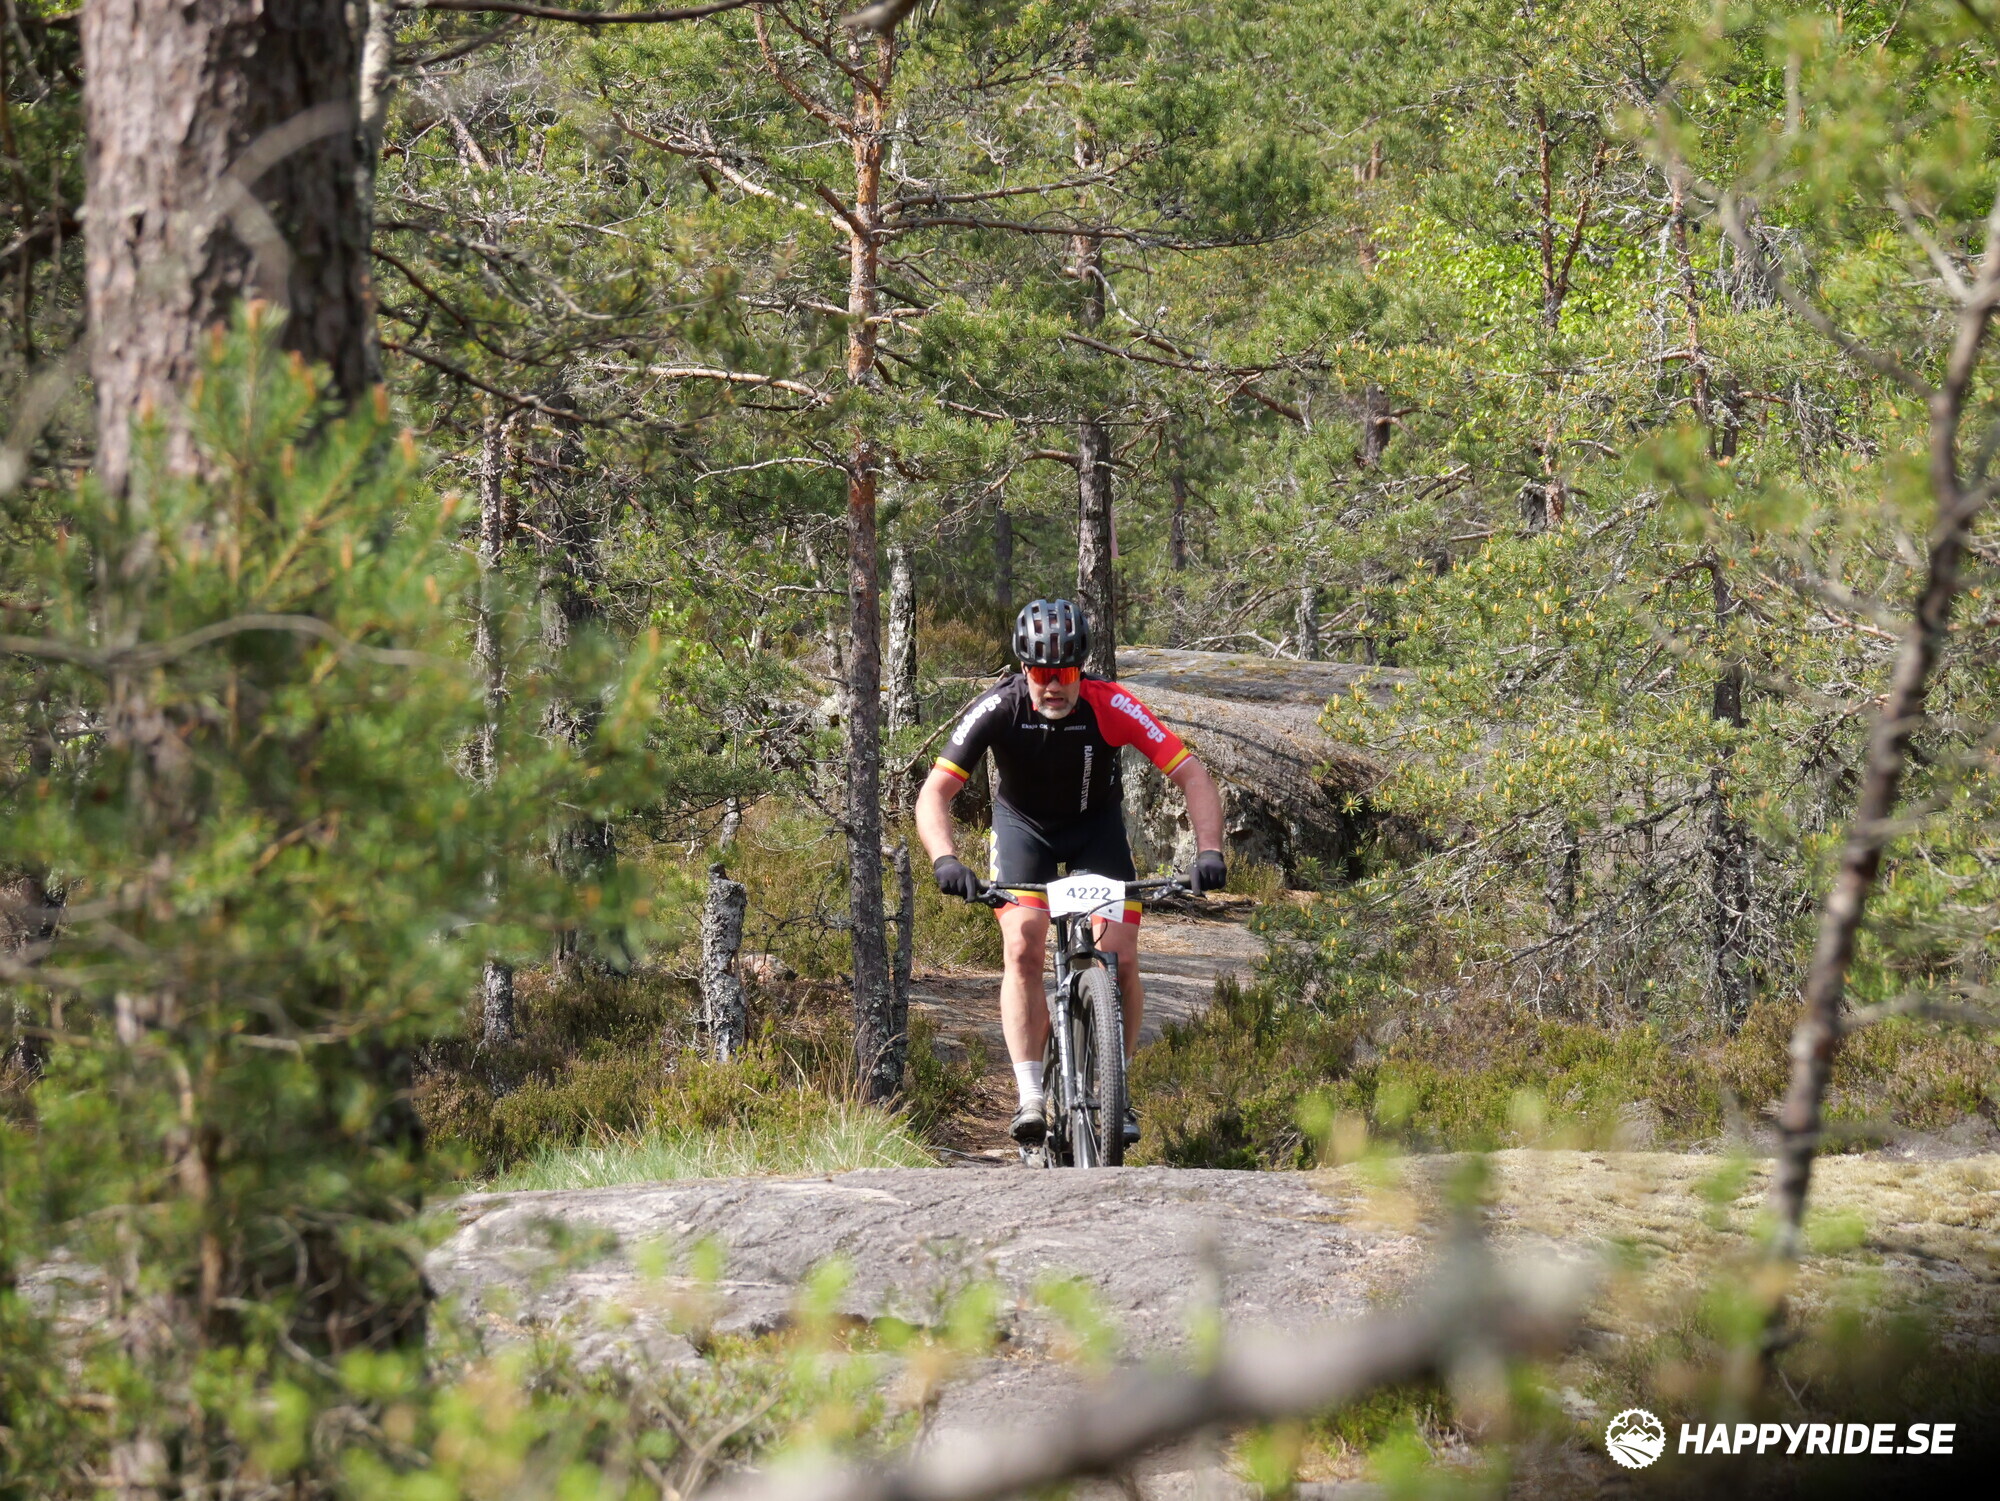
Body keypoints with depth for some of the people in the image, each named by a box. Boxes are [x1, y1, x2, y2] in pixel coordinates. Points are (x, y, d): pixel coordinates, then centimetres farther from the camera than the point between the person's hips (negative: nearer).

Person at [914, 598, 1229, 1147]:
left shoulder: (1111, 707, -30)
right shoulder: (998, 709, -29)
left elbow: (1193, 776, -29)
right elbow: (934, 793, -30)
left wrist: (1209, 851, -44)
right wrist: (946, 860, -48)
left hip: (1095, 824, 0)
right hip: (1023, 823, 0)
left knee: (1120, 959, -13)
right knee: (1023, 949, -20)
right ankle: (1030, 1097, -18)